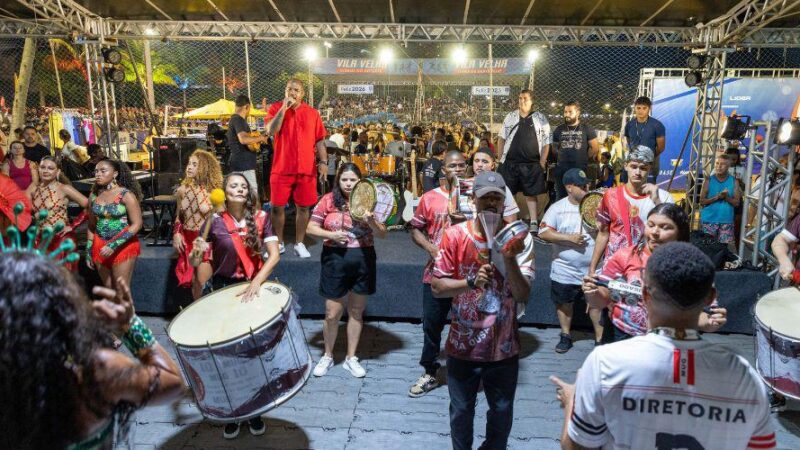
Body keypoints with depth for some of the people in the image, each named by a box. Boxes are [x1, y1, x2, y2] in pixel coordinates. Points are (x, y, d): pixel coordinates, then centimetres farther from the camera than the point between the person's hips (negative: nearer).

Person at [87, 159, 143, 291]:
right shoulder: (94, 195, 6)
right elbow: (91, 225, 14)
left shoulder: (126, 195, -10)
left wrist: (114, 245, -19)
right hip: (100, 246, 5)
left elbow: (137, 224, -13)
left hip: (123, 246, -5)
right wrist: (89, 251, 13)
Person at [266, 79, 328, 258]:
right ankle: (278, 243, 19)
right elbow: (271, 130, -14)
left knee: (304, 207, 5)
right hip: (282, 168, -1)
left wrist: (323, 162, -1)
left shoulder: (312, 113, 7)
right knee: (277, 206, 4)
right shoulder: (276, 108, 3)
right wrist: (284, 108, -15)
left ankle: (299, 244, 17)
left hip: (306, 169, 1)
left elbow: (319, 140, 9)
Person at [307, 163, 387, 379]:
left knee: (356, 311, 13)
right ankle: (327, 356, 28)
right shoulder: (328, 200, -2)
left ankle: (351, 358, 29)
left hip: (363, 260, 2)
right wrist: (330, 234, -18)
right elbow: (311, 228, 0)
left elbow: (383, 234, -2)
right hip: (336, 259, -1)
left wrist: (371, 222, -22)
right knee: (332, 313, 5)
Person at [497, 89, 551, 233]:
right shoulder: (510, 117, 5)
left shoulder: (540, 119, -1)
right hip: (509, 163, 2)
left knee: (531, 194, 3)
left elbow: (546, 143, -1)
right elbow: (502, 138, 11)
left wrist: (542, 163, -7)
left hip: (531, 164, -2)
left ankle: (534, 224, 8)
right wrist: (501, 157, 4)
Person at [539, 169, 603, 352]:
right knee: (564, 303, 13)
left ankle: (600, 338, 24)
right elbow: (543, 233, -12)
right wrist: (569, 237, -19)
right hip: (565, 270, 0)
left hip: (593, 268, 1)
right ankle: (565, 336, 31)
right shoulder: (557, 208, -6)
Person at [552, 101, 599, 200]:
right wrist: (561, 158, 7)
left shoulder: (587, 129, -3)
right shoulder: (559, 129, 7)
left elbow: (595, 148, 1)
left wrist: (583, 159, 6)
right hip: (561, 170, 3)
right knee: (560, 198, 12)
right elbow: (555, 148, 16)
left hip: (580, 171, -3)